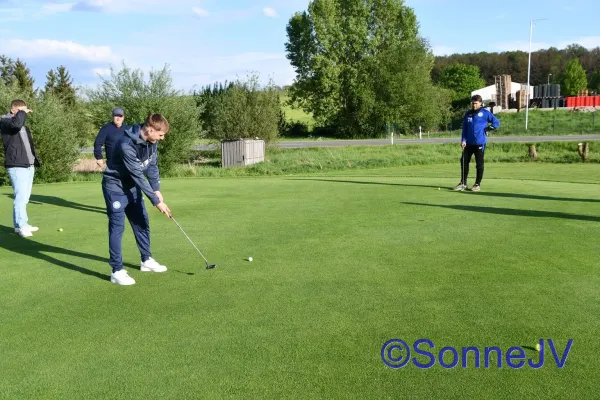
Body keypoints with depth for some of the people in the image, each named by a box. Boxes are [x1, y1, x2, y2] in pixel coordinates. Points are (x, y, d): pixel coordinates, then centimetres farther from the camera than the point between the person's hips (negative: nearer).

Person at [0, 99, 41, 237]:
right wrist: (22, 112, -10)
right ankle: (21, 226, -9)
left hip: (29, 166, 8)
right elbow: (16, 123, -27)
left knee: (24, 197, 11)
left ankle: (21, 224, 18)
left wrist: (35, 161, 20)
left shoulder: (24, 126, 22)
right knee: (21, 196, -13)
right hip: (17, 166, -8)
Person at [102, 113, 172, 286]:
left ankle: (146, 260, 27)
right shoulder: (126, 145, -33)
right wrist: (156, 201, -28)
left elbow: (152, 166, 1)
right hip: (115, 186, -8)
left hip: (132, 185, 8)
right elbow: (138, 175, -31)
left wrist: (157, 189, -11)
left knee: (141, 221, 13)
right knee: (117, 225, -8)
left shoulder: (150, 141, -8)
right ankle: (117, 271, -2)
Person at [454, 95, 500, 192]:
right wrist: (463, 140, 0)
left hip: (480, 143, -4)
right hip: (468, 143, 5)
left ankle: (477, 184, 12)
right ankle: (463, 183, 16)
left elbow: (496, 123, 0)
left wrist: (487, 128, -10)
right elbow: (464, 128, 11)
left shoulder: (485, 113, -2)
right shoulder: (468, 114, 10)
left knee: (479, 164, 2)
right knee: (464, 162, 6)